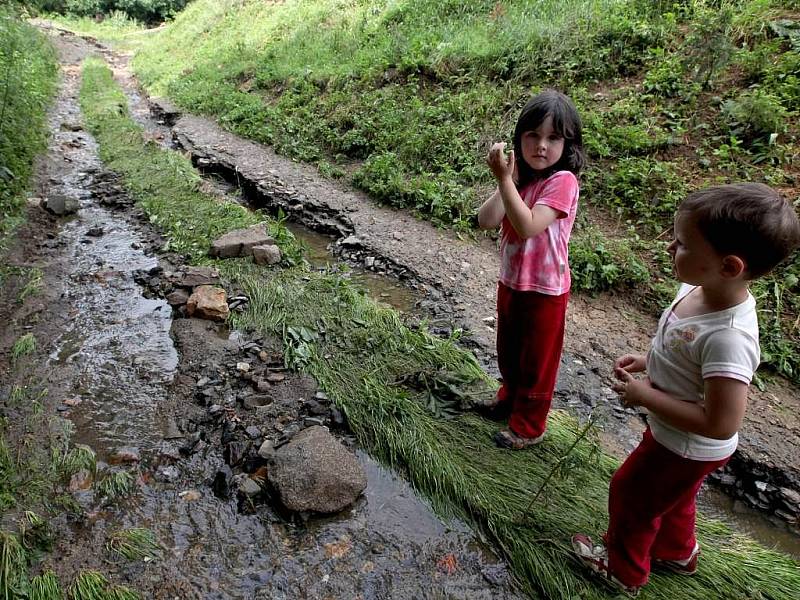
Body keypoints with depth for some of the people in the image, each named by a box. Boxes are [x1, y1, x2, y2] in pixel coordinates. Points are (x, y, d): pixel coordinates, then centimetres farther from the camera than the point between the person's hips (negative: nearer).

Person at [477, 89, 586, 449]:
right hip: (511, 282, 7)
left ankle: (529, 426, 30)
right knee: (508, 350, 25)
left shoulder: (562, 181, -20)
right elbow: (486, 221, -11)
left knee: (536, 359, 11)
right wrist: (508, 179, -21)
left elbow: (527, 227, -32)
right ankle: (511, 395, 51)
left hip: (544, 290, -7)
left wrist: (504, 180, -33)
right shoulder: (520, 177, 0)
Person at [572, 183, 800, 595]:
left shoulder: (727, 337, -40)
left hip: (687, 449, -8)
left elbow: (720, 425, -34)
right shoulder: (696, 288, -13)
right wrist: (647, 362, -5)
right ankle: (677, 552, 61)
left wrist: (644, 396, -30)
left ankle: (624, 570, 44)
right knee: (671, 497, 32)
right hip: (677, 438, 8)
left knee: (630, 494, 16)